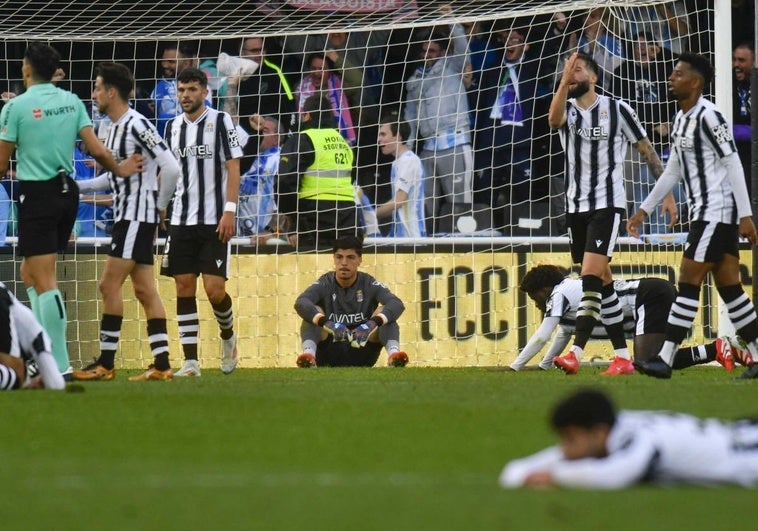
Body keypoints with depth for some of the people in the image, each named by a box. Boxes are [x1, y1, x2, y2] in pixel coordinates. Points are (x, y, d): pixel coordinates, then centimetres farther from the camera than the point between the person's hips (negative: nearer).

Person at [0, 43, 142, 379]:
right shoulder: (71, 102, 7)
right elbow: (97, 150, 3)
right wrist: (119, 170, 21)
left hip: (37, 195, -6)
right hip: (67, 191, 6)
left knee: (44, 282, -6)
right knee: (30, 272, 19)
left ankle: (60, 365, -11)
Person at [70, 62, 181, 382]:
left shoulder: (137, 125, -15)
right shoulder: (114, 128, 14)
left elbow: (171, 167, -17)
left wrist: (160, 205, -8)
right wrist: (76, 186, 16)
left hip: (139, 217, -10)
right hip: (126, 215, 10)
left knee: (109, 284, -11)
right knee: (145, 291, 6)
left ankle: (105, 364, -10)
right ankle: (161, 364, 5)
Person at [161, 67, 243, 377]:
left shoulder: (220, 121, -3)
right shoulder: (173, 127, 11)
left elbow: (233, 167, -6)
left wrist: (229, 211, -14)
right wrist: (159, 211, 12)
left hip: (215, 222, -5)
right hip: (181, 221, 5)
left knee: (214, 289, -9)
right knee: (184, 288, -1)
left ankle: (228, 336, 21)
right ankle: (190, 361, 1)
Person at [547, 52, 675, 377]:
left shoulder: (617, 109, -2)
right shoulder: (567, 109, 7)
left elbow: (647, 151, 4)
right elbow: (554, 120, -19)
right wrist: (564, 82, -31)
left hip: (607, 204, -5)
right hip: (576, 206, 5)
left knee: (591, 276, -17)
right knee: (602, 282, 7)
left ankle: (576, 353, -25)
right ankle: (622, 356, 12)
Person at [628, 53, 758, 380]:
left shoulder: (707, 116, -14)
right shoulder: (680, 120, 15)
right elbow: (673, 171, 24)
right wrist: (644, 210, 25)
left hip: (719, 211, -9)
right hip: (702, 212, 9)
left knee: (689, 280, -10)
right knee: (728, 286, 8)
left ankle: (665, 359, -11)